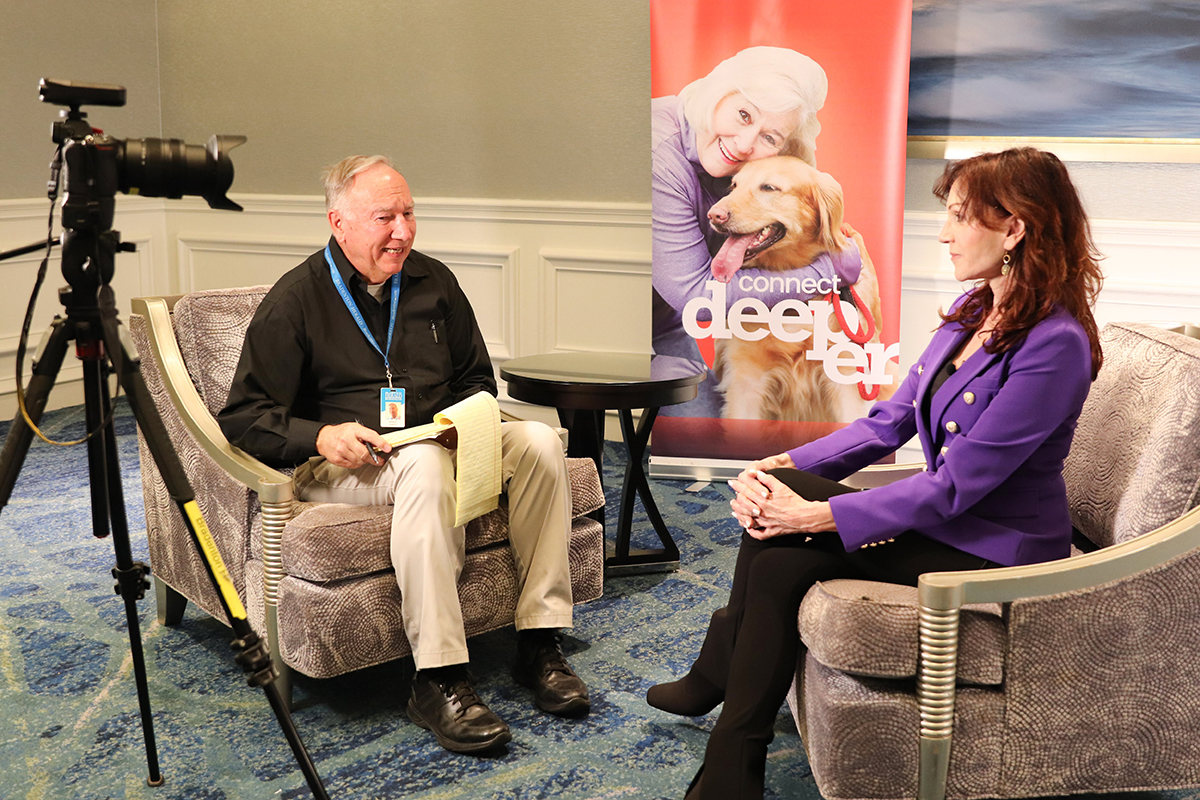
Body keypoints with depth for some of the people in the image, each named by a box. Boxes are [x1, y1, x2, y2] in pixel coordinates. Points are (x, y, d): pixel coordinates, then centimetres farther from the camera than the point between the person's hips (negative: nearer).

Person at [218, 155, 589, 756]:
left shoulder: (433, 282, 13)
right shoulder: (294, 300, -2)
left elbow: (476, 379, 23)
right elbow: (243, 416, -5)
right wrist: (320, 435, -23)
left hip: (439, 442, 6)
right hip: (339, 460, -5)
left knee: (538, 441, -21)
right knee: (426, 463, -38)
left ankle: (539, 644, -19)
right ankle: (436, 680, -38)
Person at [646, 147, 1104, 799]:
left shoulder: (1054, 345, -23)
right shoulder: (972, 312, 5)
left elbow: (954, 487, -24)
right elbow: (890, 423, 5)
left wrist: (816, 514, -24)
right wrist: (783, 466, -9)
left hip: (996, 551, -8)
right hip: (946, 519, 8)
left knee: (777, 516, -18)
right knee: (779, 564, -14)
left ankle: (716, 674, 3)